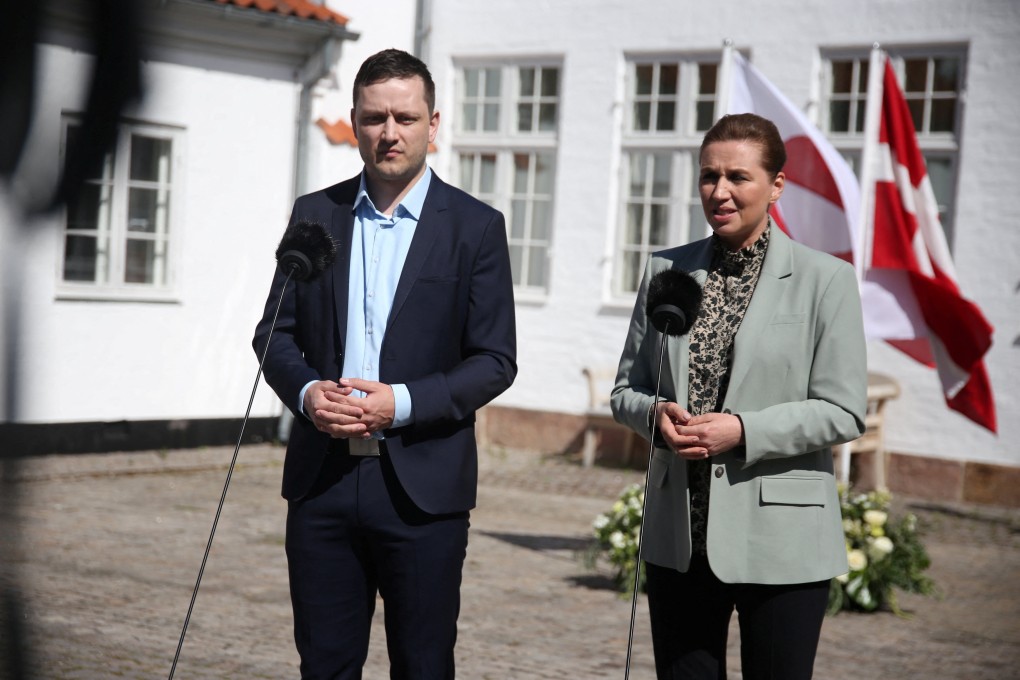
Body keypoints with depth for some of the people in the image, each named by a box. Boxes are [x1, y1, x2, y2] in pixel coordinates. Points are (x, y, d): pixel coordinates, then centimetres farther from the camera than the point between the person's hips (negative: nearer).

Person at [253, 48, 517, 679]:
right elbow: (276, 331, 11)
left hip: (422, 488, -3)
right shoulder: (315, 213, 9)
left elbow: (495, 360, -3)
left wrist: (402, 403, -16)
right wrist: (306, 391, -10)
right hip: (322, 480, 3)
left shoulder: (476, 226, 0)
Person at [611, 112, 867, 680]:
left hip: (780, 543, -3)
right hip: (679, 537, 4)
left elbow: (843, 412, -8)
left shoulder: (825, 280, -4)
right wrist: (656, 414, -10)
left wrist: (743, 431, -19)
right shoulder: (667, 271, 7)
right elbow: (626, 388, 13)